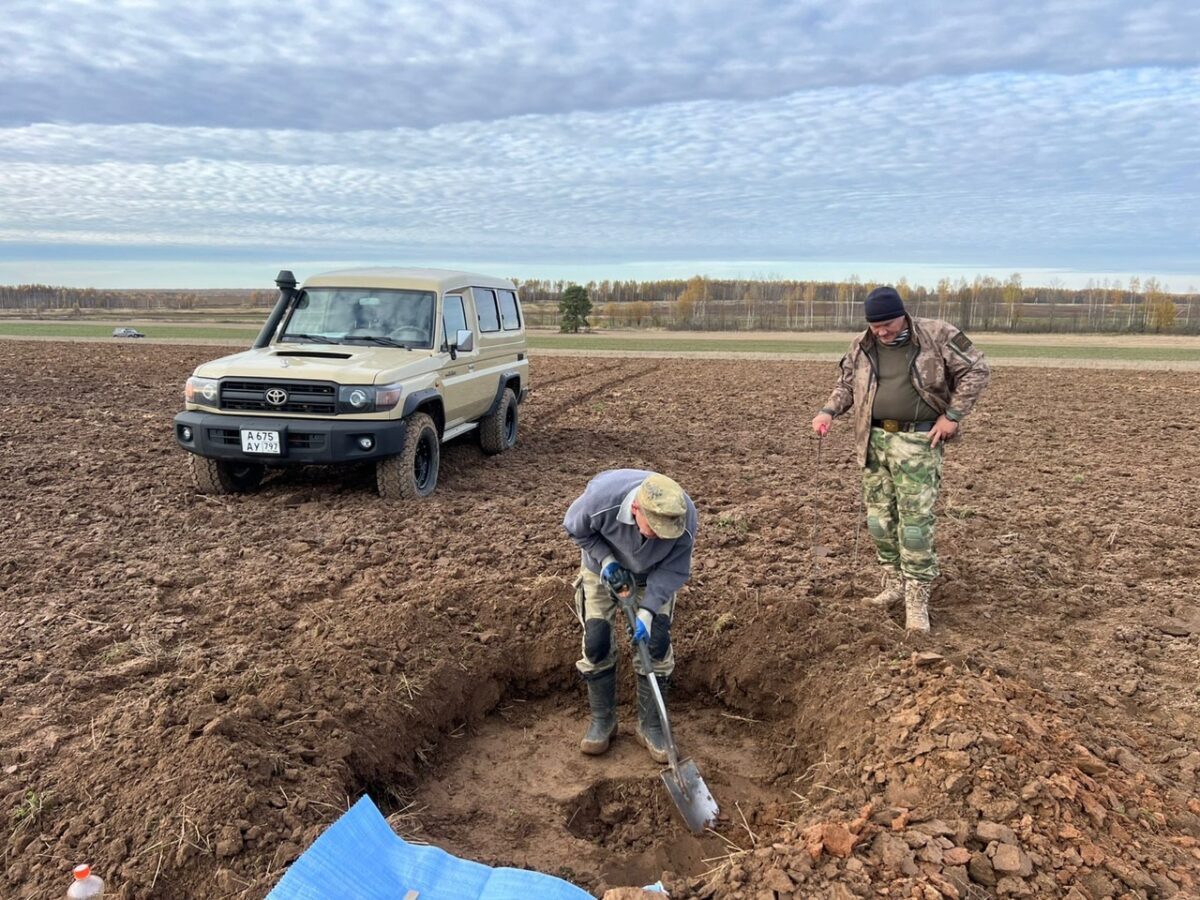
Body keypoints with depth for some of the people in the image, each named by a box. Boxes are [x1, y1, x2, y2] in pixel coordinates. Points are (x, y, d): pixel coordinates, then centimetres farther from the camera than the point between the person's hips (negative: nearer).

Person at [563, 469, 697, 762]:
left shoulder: (684, 516, -36)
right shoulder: (601, 498, -40)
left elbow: (674, 570, -22)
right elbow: (575, 529, -17)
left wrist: (647, 611, -30)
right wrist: (606, 559, -25)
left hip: (653, 575, 1)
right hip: (603, 568, 0)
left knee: (655, 644, -5)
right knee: (596, 643, -4)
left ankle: (651, 726, 12)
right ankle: (602, 720, 16)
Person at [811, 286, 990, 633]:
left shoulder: (937, 335, -7)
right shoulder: (862, 346, 6)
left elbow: (976, 369, -3)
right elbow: (846, 385, 17)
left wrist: (953, 415, -7)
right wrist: (828, 411, -1)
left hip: (917, 442, -5)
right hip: (874, 441, 5)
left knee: (915, 520, -7)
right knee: (879, 517, 9)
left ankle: (917, 601, 1)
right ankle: (894, 584, 25)